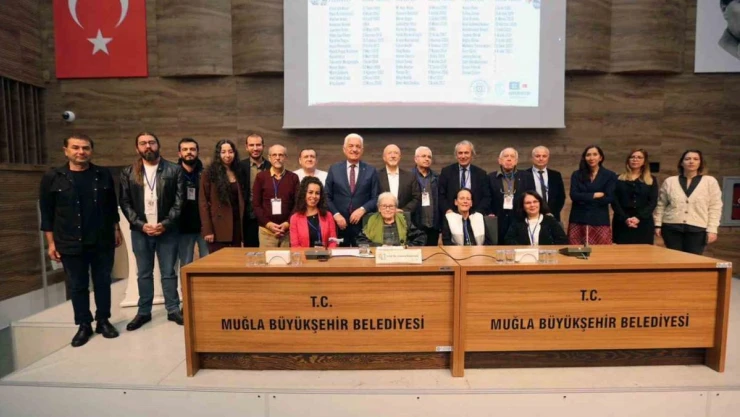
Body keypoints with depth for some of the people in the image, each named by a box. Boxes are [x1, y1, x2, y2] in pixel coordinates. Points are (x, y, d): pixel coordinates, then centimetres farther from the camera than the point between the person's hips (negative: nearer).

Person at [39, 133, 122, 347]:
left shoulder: (103, 175, 2)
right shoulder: (52, 177, -3)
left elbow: (112, 206, 9)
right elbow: (47, 213, 0)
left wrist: (116, 230, 8)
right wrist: (51, 243, -2)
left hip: (103, 242, 1)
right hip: (71, 244, -1)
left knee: (102, 282, 10)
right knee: (77, 286, 9)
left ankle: (103, 321, 24)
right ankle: (84, 325, 23)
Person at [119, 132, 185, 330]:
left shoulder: (174, 170, -1)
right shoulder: (128, 172, 5)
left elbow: (179, 201, -5)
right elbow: (125, 203, 3)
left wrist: (165, 224, -13)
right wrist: (141, 224, -9)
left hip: (167, 230, -2)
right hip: (140, 231, 2)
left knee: (168, 272, 6)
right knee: (143, 274, 12)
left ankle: (173, 310, 18)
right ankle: (144, 312, 24)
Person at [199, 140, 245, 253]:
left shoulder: (237, 173, 12)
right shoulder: (210, 173, -2)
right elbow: (203, 202, -6)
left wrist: (242, 225, 6)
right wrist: (207, 230, -13)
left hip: (236, 226, 5)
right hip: (218, 228, -4)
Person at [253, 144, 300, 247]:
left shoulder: (293, 178, 7)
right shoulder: (261, 177, 5)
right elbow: (256, 205, 2)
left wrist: (288, 223, -10)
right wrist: (268, 224, -10)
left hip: (288, 230, 1)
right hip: (266, 230, 0)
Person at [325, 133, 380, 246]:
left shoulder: (371, 171, 5)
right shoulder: (334, 169, 7)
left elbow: (376, 198, 3)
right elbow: (327, 197, 5)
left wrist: (362, 209, -13)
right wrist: (336, 214, -8)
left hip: (363, 225, 0)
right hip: (339, 224, 1)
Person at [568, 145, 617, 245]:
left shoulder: (610, 175, 7)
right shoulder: (577, 175, 9)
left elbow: (609, 198, -5)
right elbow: (574, 195, -4)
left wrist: (584, 199, -7)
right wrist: (595, 195, -10)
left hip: (600, 221, 0)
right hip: (578, 221, 1)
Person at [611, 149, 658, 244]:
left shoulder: (651, 180, 12)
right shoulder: (619, 179, 9)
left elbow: (653, 202, 2)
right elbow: (614, 201, 0)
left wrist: (638, 218, -13)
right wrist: (625, 219, -13)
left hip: (643, 223, 1)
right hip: (622, 222, -1)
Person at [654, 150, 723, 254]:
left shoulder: (710, 181, 5)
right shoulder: (670, 181, 7)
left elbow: (715, 207, 2)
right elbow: (660, 205, 10)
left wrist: (712, 229, -4)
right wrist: (658, 225, 4)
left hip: (697, 229, 0)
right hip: (671, 228, 1)